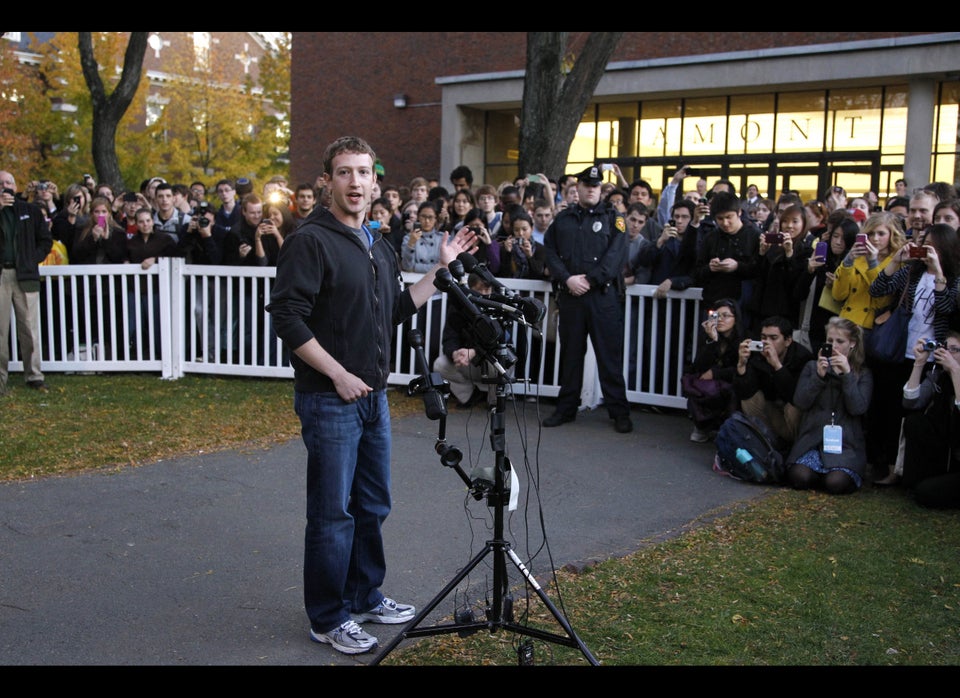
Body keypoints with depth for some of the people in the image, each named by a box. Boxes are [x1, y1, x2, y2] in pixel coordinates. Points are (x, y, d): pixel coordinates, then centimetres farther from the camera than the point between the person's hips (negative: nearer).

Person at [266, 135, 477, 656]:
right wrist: (339, 374, -19)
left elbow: (399, 309, 19)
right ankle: (328, 619, 15)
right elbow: (287, 318, -19)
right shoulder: (311, 241, -12)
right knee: (333, 513, 1)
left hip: (373, 396, 8)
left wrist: (441, 267, 14)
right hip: (329, 399, -8)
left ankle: (365, 597, 33)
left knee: (372, 506, 17)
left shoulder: (377, 246, 14)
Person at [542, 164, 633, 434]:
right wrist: (567, 279, -10)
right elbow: (551, 252, 5)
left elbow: (615, 255, -5)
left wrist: (590, 279, -14)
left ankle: (619, 411, 5)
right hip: (570, 295, 3)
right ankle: (566, 408, 18)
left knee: (610, 354, -2)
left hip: (603, 295, -2)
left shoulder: (613, 218, 7)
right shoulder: (562, 219, 14)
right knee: (570, 353, 9)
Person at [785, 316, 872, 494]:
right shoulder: (812, 366, 13)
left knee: (836, 483, -27)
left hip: (846, 443, -1)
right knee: (799, 478, -26)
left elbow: (858, 409, -7)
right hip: (812, 439, 1)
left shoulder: (863, 373, 9)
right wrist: (818, 376, -13)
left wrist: (847, 374, -14)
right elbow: (800, 402, 0)